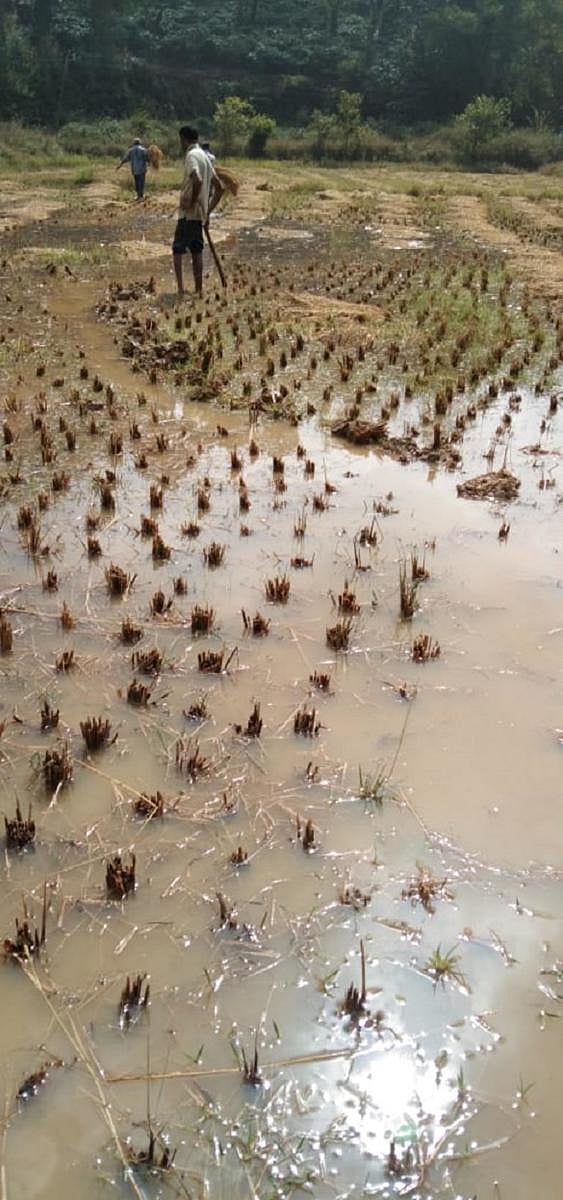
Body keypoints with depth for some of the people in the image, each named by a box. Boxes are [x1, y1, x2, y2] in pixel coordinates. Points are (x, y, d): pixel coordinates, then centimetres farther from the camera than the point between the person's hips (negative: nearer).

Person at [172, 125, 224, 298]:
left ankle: (180, 288, -12)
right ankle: (199, 290, 13)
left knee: (178, 249, -5)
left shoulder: (192, 155, -11)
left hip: (189, 213, -9)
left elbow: (197, 180, -30)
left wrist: (191, 202, -19)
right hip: (201, 214, 9)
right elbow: (219, 188, 18)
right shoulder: (205, 157, 16)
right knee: (196, 250, 12)